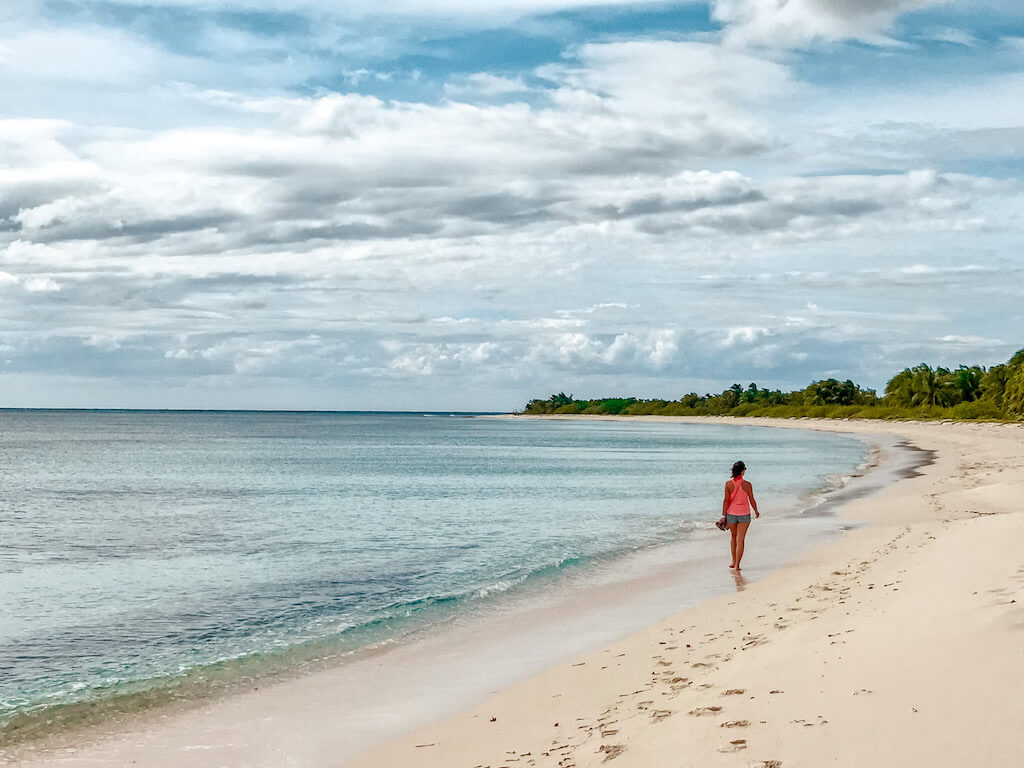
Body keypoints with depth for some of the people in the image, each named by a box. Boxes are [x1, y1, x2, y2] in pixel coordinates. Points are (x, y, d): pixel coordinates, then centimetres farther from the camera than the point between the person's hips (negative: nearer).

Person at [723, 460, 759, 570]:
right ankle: (737, 565, 0)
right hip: (744, 515, -2)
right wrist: (756, 512, 14)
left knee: (734, 536, 23)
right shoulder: (747, 485, -11)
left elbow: (726, 501, -9)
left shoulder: (728, 484, -10)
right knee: (740, 539, 3)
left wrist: (723, 515, -2)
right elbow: (752, 500, -3)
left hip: (731, 514, 2)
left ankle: (734, 561, 26)